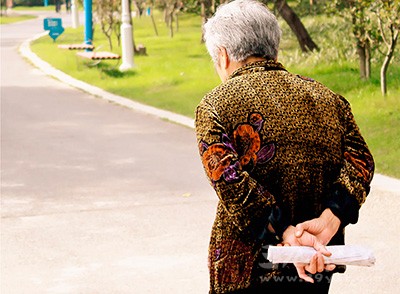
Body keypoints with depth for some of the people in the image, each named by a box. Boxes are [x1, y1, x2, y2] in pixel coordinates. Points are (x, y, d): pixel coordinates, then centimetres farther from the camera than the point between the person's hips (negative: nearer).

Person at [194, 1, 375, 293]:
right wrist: (328, 222, -15)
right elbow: (360, 160, -4)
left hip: (245, 269, -4)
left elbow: (229, 181, -18)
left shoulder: (215, 105, -5)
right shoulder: (326, 97, 8)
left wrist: (286, 234, -21)